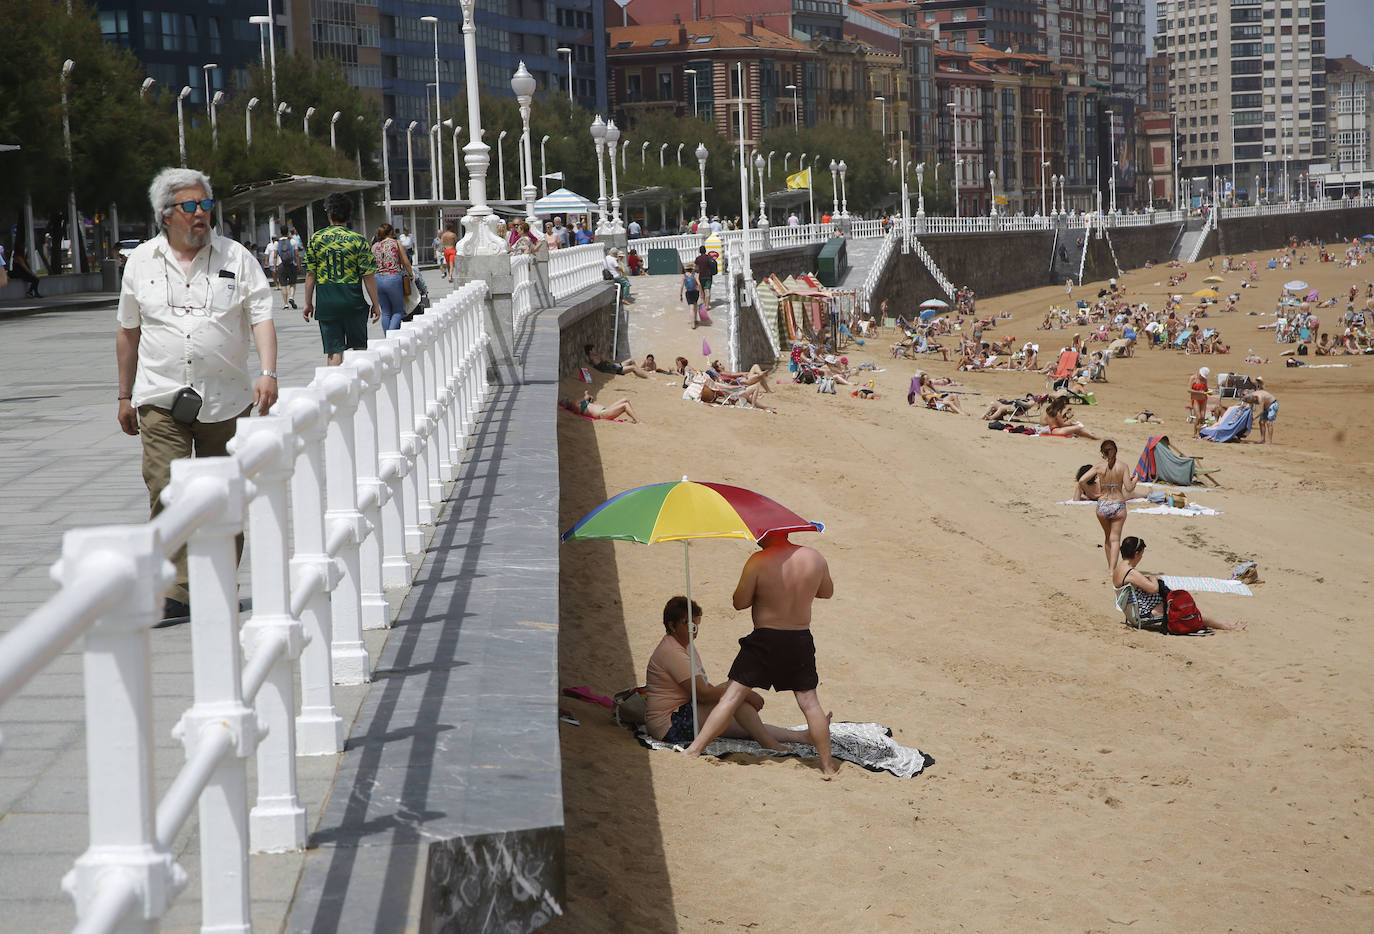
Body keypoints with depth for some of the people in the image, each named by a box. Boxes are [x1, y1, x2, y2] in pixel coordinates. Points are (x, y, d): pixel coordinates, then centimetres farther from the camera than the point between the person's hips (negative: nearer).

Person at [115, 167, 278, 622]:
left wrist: (267, 372, -17)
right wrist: (125, 396, 16)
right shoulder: (141, 261, 8)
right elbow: (128, 331, 15)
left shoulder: (236, 258, 4)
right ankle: (175, 594, -11)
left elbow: (262, 317, -1)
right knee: (166, 494, -11)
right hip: (161, 399, 0)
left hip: (225, 399, 0)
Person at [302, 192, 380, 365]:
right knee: (359, 348, 16)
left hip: (326, 304, 1)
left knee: (333, 351, 3)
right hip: (354, 302, -1)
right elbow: (368, 276, -6)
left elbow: (310, 275, 1)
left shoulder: (316, 239, -1)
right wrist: (375, 304, 3)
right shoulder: (358, 240, -6)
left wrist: (308, 304, 10)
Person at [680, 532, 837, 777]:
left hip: (765, 640, -3)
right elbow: (827, 591, 15)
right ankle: (827, 766, 14)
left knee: (732, 696, 1)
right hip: (801, 640, 3)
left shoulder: (759, 562, -14)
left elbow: (740, 602, -10)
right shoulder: (814, 557, -1)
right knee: (809, 702, 10)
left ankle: (694, 749, 1)